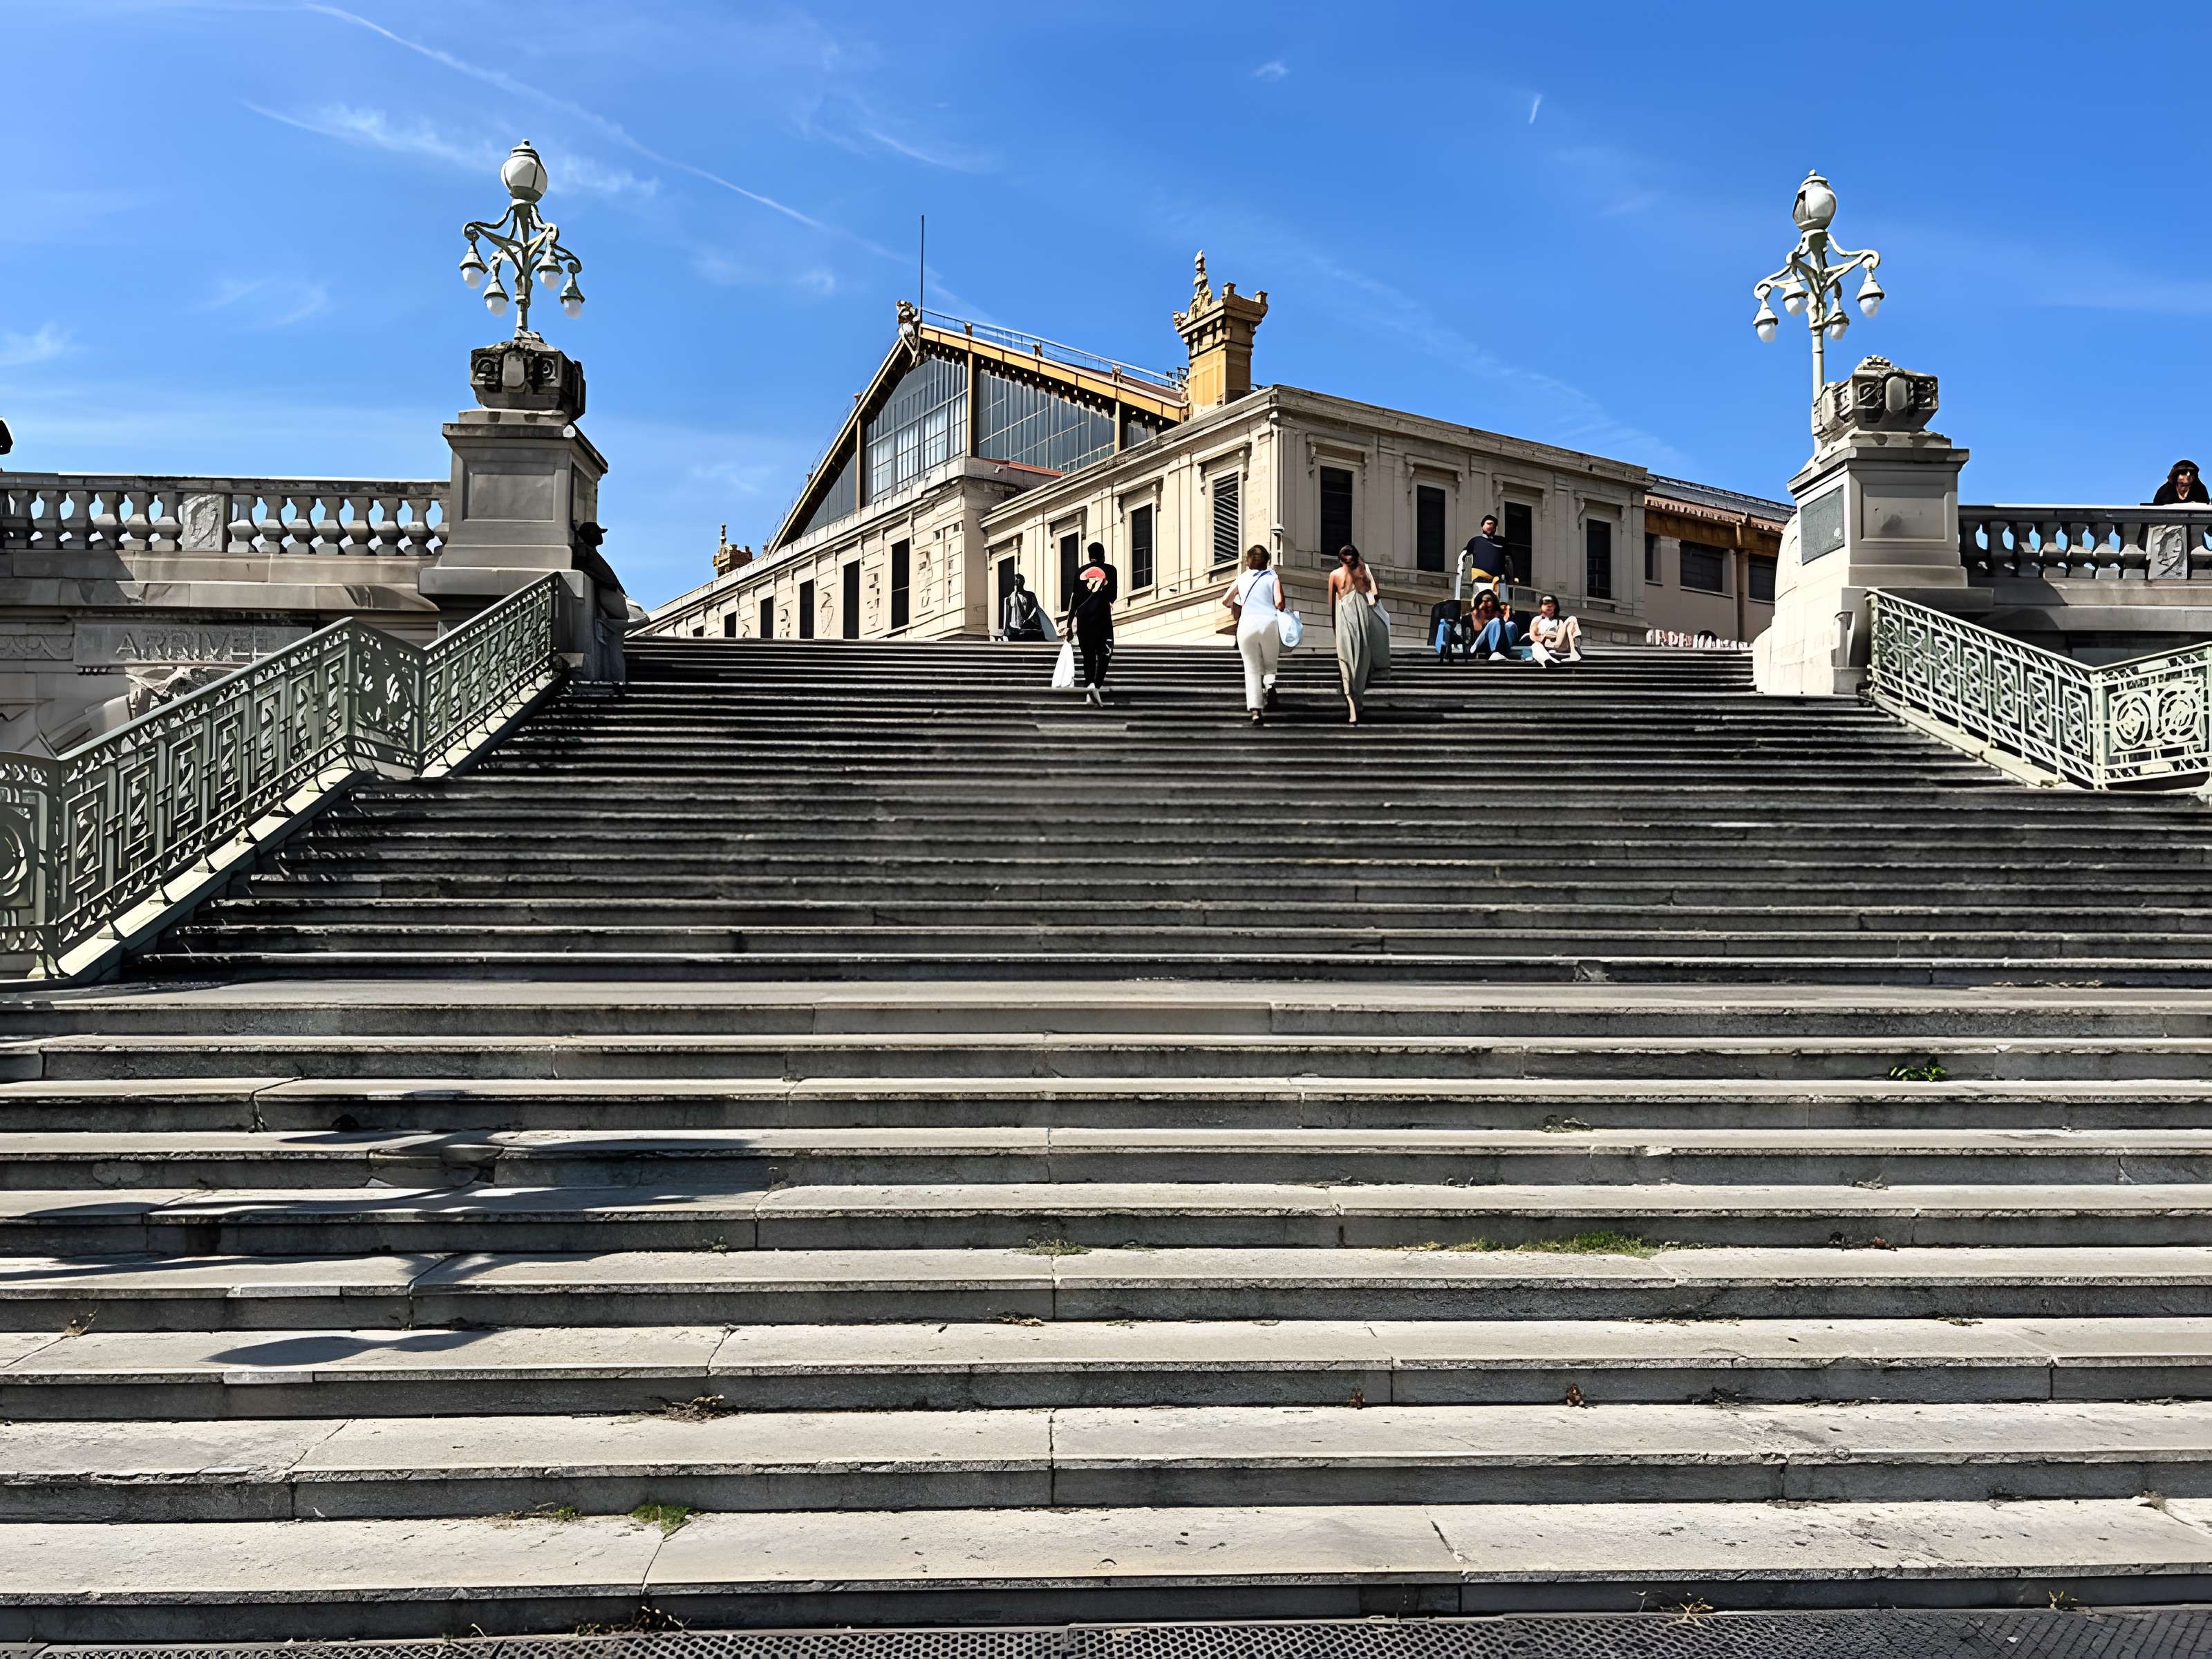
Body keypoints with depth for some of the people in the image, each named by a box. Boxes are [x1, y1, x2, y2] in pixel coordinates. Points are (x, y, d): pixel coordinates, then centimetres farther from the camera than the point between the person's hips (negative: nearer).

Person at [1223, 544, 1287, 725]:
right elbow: (1279, 603, -5)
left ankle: (1255, 711, -9)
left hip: (1247, 624, 1)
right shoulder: (1273, 577, 9)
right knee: (1270, 667, 17)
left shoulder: (1242, 578, 14)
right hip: (1269, 623, -1)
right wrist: (1282, 610, 17)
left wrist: (1233, 605, 40)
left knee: (1252, 670, 5)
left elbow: (1225, 600, 19)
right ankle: (1269, 685, -17)